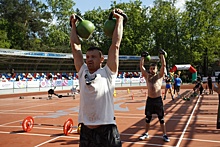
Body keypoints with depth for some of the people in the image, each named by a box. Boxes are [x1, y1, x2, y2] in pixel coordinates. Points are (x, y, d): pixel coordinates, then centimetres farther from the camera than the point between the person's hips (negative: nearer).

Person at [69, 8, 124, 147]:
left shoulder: (108, 73, -3)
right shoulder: (82, 72, 7)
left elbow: (116, 44, -5)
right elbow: (75, 46, 10)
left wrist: (119, 19, 1)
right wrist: (73, 24, 16)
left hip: (106, 131, -4)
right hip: (86, 131, 4)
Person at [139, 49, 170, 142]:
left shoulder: (159, 76, 4)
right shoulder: (147, 76, 9)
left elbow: (163, 65, -5)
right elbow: (141, 66, 4)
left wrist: (162, 55, -2)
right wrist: (143, 56, 5)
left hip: (158, 99, -2)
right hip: (149, 99, 2)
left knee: (161, 119, 5)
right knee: (148, 118, 13)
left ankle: (164, 135, 16)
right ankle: (146, 133, 28)